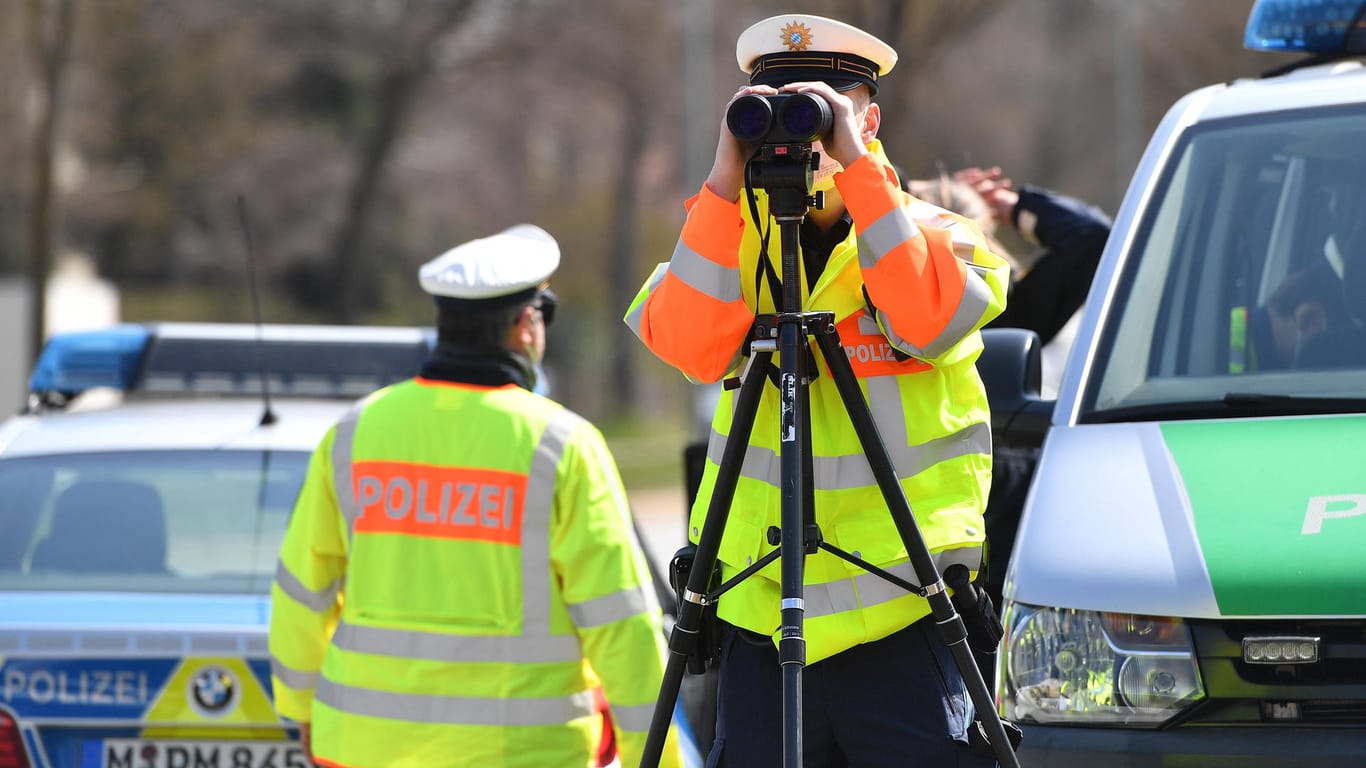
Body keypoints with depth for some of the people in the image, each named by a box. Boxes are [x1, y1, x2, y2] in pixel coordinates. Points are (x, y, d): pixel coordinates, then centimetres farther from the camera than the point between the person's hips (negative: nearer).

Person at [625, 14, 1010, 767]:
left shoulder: (933, 234, 5)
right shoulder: (732, 237, 10)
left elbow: (930, 319, -18)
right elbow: (692, 344, -10)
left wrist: (856, 167, -18)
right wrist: (726, 182, -15)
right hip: (759, 610, 2)